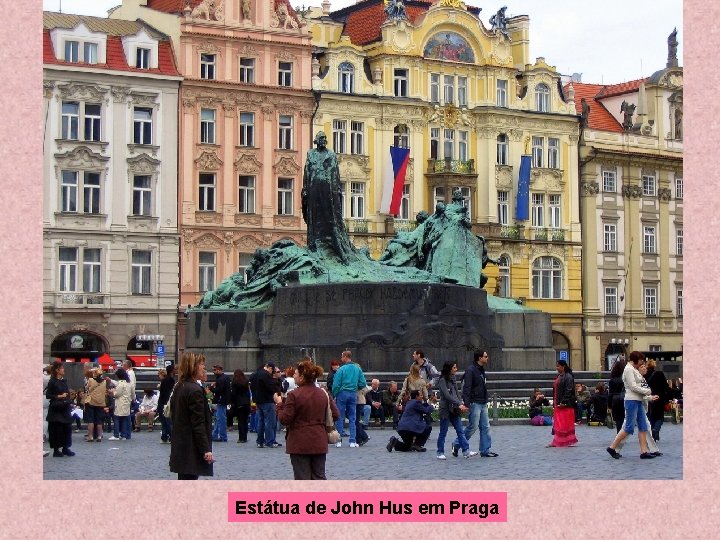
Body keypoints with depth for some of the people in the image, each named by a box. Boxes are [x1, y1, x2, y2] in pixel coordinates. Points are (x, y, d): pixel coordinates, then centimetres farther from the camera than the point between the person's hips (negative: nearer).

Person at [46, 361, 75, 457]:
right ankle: (56, 450, 5)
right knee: (57, 429, -2)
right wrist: (59, 396, -17)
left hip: (65, 408, 7)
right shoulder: (52, 382, -9)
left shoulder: (64, 381, 11)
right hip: (56, 408, -7)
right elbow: (48, 395, -12)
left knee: (67, 427, 6)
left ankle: (65, 448, 16)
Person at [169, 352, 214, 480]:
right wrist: (206, 449, -18)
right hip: (192, 450, -9)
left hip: (180, 447, 9)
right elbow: (198, 424, -19)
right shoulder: (195, 390, -16)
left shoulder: (179, 388, 11)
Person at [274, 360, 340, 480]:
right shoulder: (323, 394, 4)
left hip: (300, 444, -5)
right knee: (319, 477, 12)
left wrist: (279, 404, 0)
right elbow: (335, 415, 6)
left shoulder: (294, 395, -14)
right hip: (319, 443, 5)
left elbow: (285, 419, -14)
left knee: (302, 478, 2)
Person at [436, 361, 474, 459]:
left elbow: (457, 393, 13)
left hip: (454, 410, 7)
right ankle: (440, 453, 9)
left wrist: (461, 404, -3)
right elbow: (447, 395, -19)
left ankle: (466, 451, -2)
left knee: (460, 431, 1)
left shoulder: (452, 379, 14)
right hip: (446, 410, -7)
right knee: (443, 432, 1)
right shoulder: (442, 380, -10)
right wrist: (459, 404, -24)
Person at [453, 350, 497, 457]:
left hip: (483, 403, 9)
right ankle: (456, 445, 10)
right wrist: (467, 404, -25)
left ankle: (485, 451, 10)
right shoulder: (471, 370, -14)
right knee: (473, 426, -4)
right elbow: (466, 388, -20)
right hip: (475, 403, -9)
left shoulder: (481, 370, 14)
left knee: (485, 427, 6)